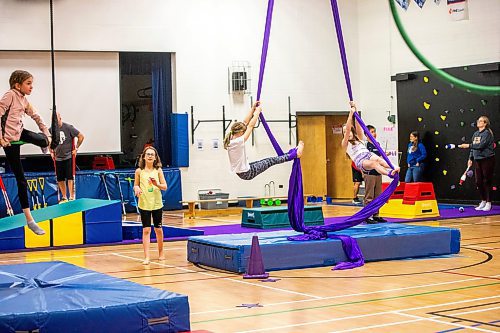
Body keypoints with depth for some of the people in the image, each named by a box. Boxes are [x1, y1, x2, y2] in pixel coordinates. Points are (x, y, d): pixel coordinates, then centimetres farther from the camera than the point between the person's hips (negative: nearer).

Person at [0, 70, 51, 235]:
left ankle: (44, 147, 39)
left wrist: (47, 134, 11)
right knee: (21, 179, -3)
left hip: (20, 133, 7)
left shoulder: (24, 100, 9)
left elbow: (36, 117, 19)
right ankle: (29, 219, 3)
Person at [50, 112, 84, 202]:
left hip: (68, 157, -4)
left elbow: (81, 136, -3)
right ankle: (64, 197, 20)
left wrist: (76, 148, -3)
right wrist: (51, 152, 13)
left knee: (70, 178, -7)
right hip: (58, 158, 4)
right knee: (60, 179, 7)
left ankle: (72, 197, -3)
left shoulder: (68, 128, -9)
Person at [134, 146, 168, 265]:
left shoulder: (158, 170, 0)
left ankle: (161, 253, 29)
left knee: (158, 229, 11)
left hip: (157, 204, 1)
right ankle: (146, 257, -5)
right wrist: (136, 188, -16)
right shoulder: (139, 171, -1)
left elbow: (165, 187, 1)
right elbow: (135, 185, 6)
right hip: (144, 204, -1)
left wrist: (156, 184, -18)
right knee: (146, 230, -5)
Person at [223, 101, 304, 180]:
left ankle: (291, 154, 31)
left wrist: (253, 108, 6)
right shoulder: (238, 142, -26)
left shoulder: (231, 140, 0)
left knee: (267, 161, 19)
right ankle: (295, 154, 16)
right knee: (270, 161, 4)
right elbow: (250, 126, -20)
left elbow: (245, 123, 5)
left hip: (241, 172, 9)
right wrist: (257, 111, -9)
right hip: (246, 173, -9)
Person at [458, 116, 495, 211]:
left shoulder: (487, 133, -12)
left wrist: (468, 145, -24)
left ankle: (488, 203, 7)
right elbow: (473, 147, 18)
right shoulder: (475, 134, 11)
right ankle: (483, 202, 20)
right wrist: (470, 158, 11)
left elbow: (481, 145, -24)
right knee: (478, 182, 7)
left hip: (487, 160, -7)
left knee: (487, 182, -1)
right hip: (478, 160, 7)